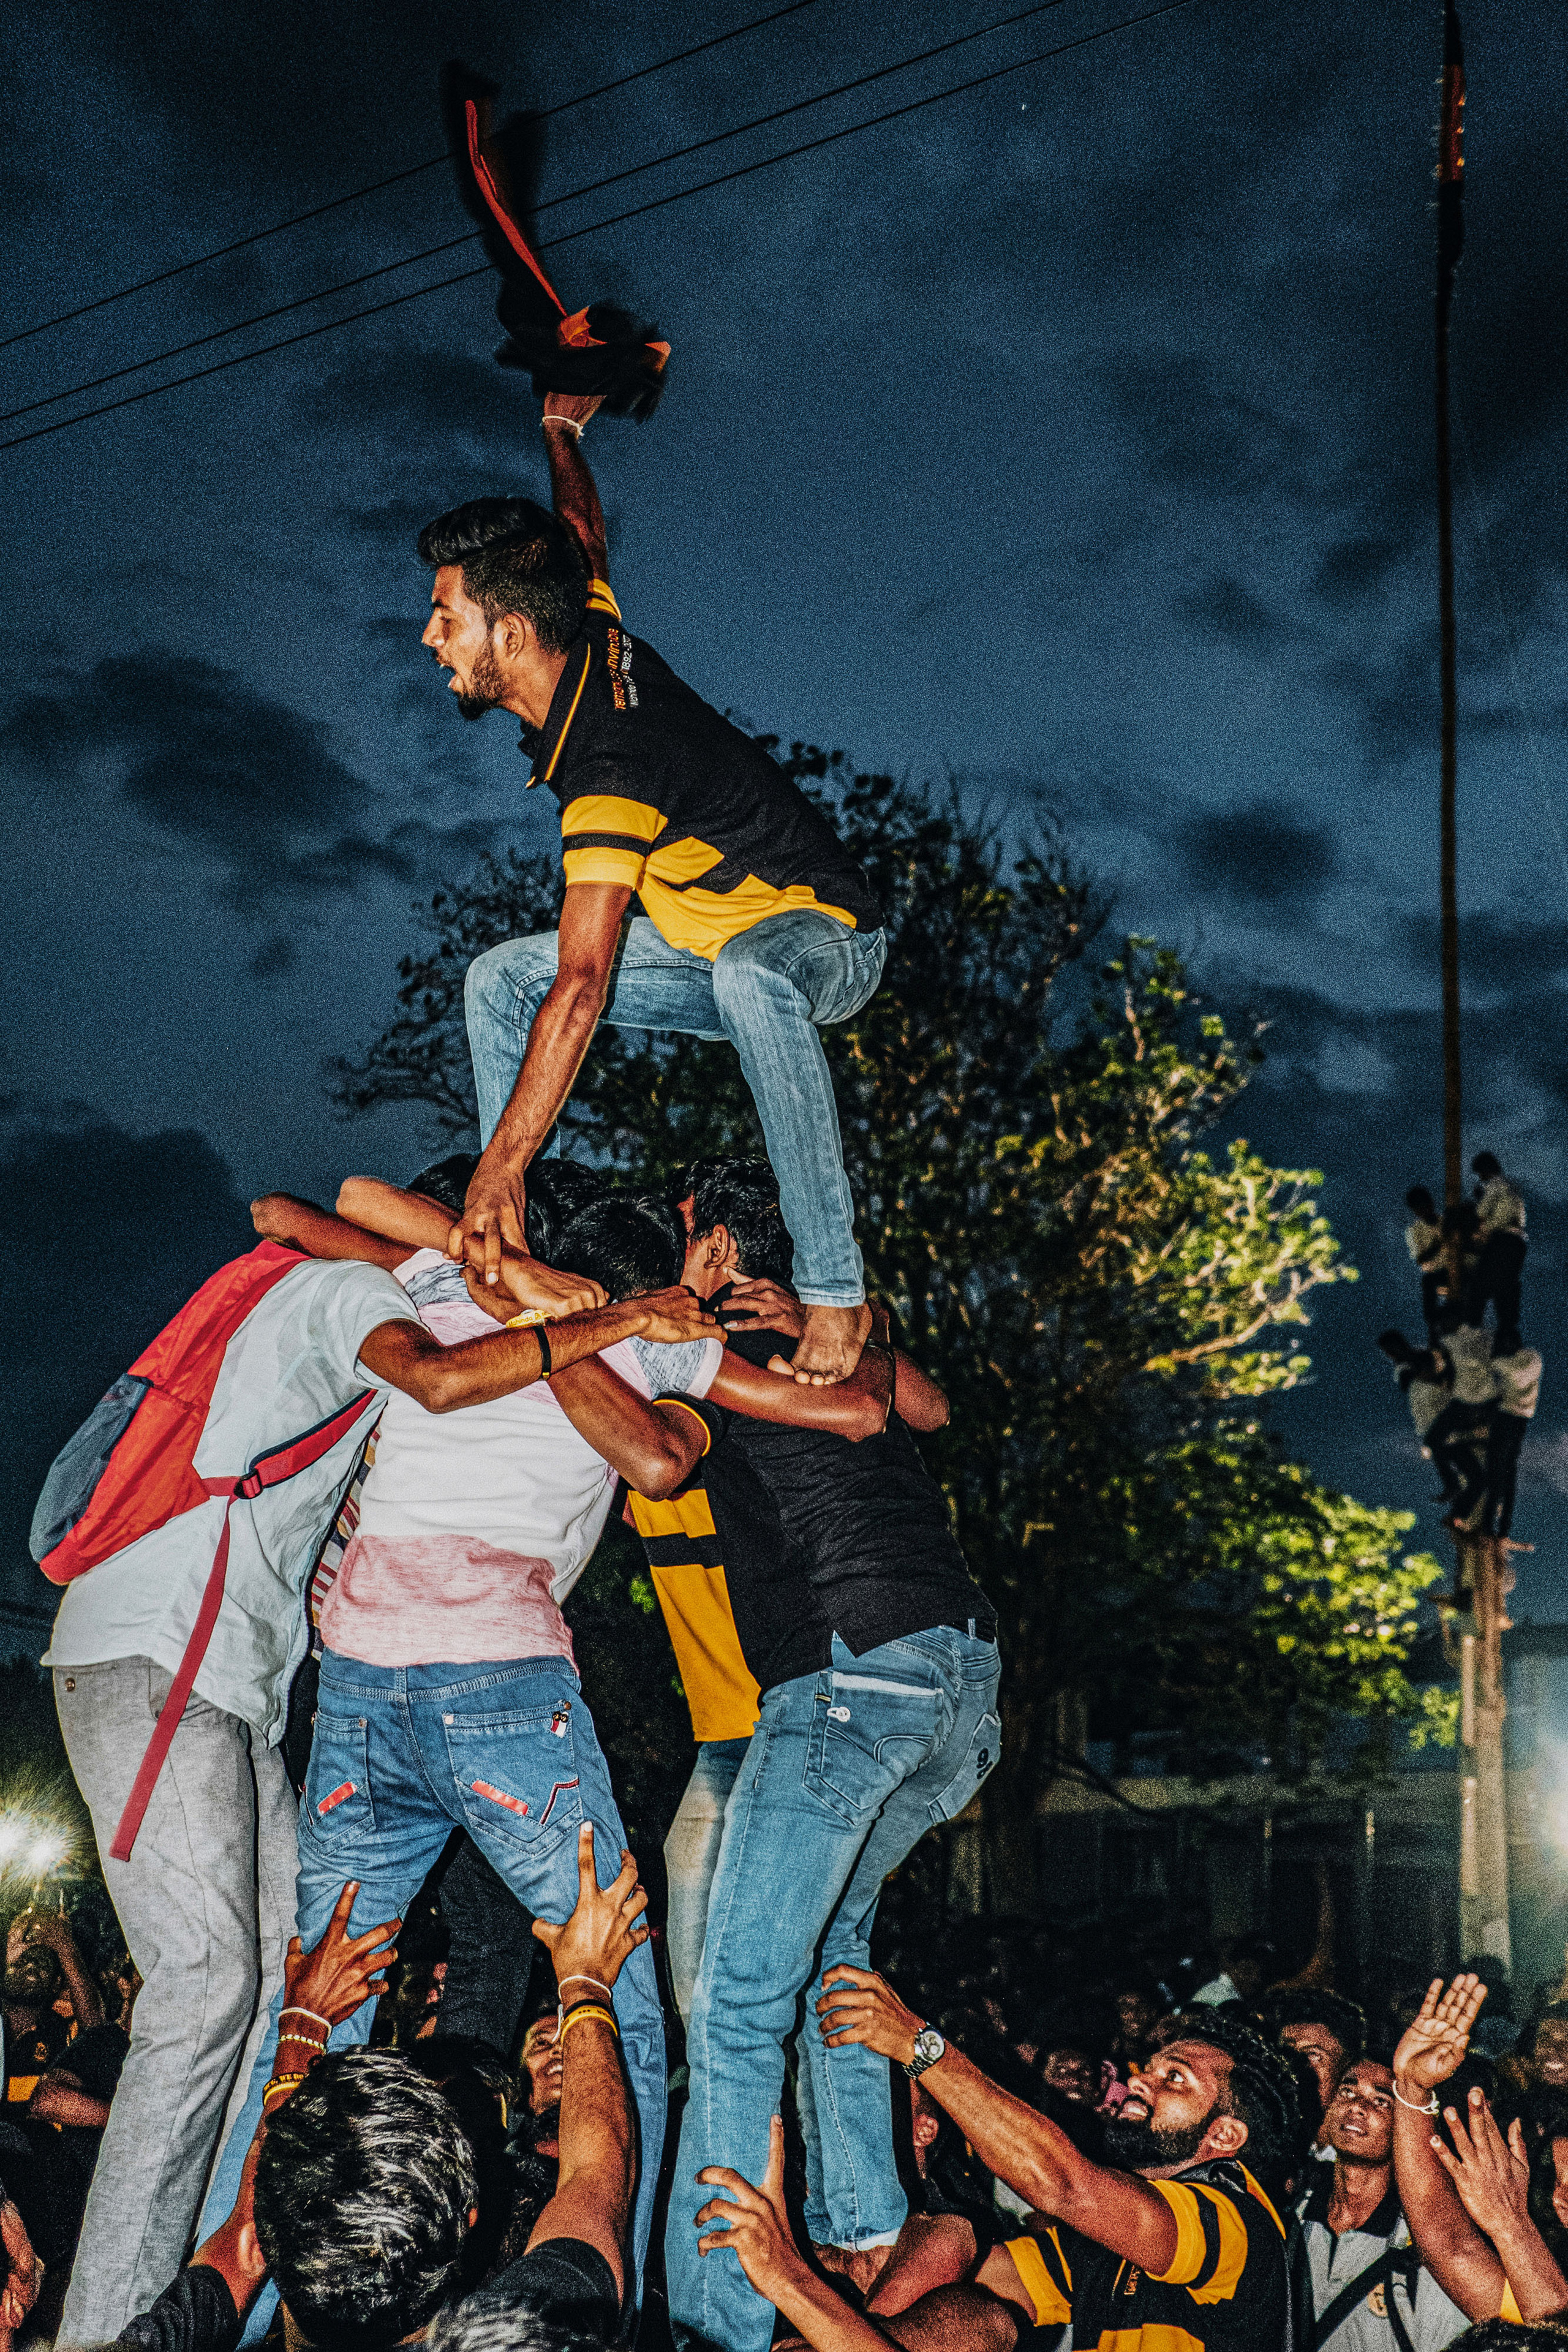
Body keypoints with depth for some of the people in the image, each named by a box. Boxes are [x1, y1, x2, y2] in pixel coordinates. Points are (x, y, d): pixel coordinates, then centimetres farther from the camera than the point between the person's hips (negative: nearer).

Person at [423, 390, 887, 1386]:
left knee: (750, 973, -46)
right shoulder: (593, 636, -7)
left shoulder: (610, 762, -33)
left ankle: (837, 1293, -42)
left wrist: (502, 1167, -40)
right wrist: (562, 430, 35)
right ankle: (511, 1246, -1)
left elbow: (581, 986, -39)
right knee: (499, 977, 3)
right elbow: (584, 536, 19)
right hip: (719, 947, 10)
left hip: (823, 937, -10)